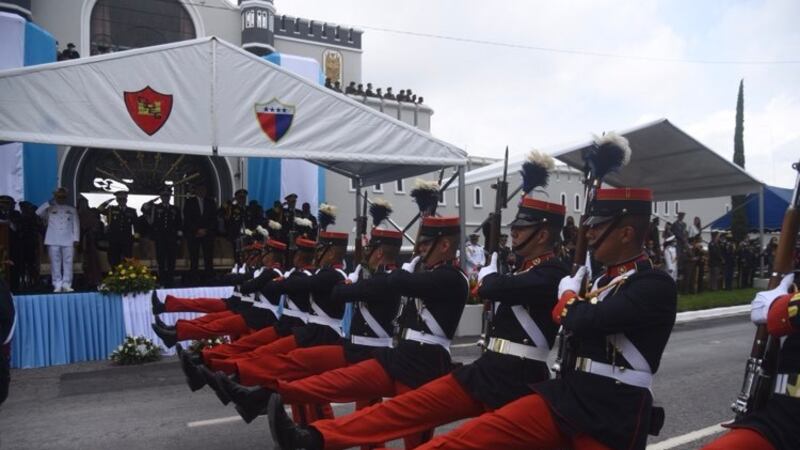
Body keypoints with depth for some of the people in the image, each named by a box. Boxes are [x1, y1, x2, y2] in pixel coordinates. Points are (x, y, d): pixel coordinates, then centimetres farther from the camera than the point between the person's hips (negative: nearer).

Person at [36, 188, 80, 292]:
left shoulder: (72, 210, 14)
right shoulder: (50, 209, 13)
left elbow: (76, 225, 9)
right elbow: (38, 213, -4)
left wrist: (76, 239, -1)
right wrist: (49, 203, -4)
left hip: (68, 241, 0)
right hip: (53, 241, 0)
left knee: (68, 263, -3)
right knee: (55, 263, -1)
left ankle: (66, 285, -1)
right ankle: (57, 285, 1)